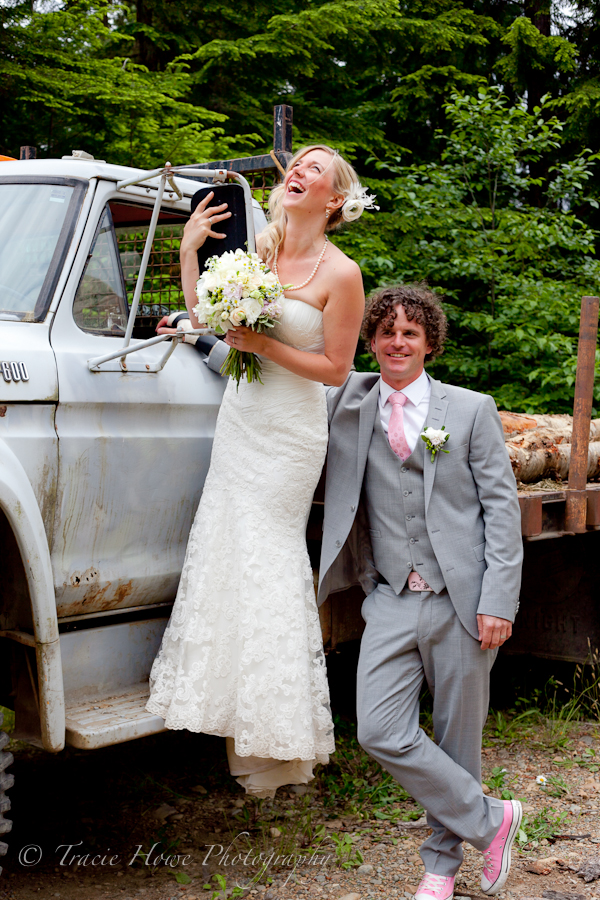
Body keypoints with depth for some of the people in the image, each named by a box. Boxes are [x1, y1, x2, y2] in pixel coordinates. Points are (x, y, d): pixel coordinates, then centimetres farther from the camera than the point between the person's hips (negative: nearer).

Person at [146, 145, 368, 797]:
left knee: (268, 560, -1)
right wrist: (188, 251, 0)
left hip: (289, 432, -6)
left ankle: (279, 737, 16)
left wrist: (265, 346, -18)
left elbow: (336, 369, -10)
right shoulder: (258, 244, 5)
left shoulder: (340, 273, -12)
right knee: (225, 549, 7)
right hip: (240, 417, 6)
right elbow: (206, 316, 8)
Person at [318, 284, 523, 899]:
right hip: (392, 600, 2)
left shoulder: (471, 410, 4)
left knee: (457, 736, 8)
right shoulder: (347, 404, 8)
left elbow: (502, 507, 0)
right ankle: (489, 821, 15)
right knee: (381, 733, -8)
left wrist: (498, 600, -9)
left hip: (462, 599, -1)